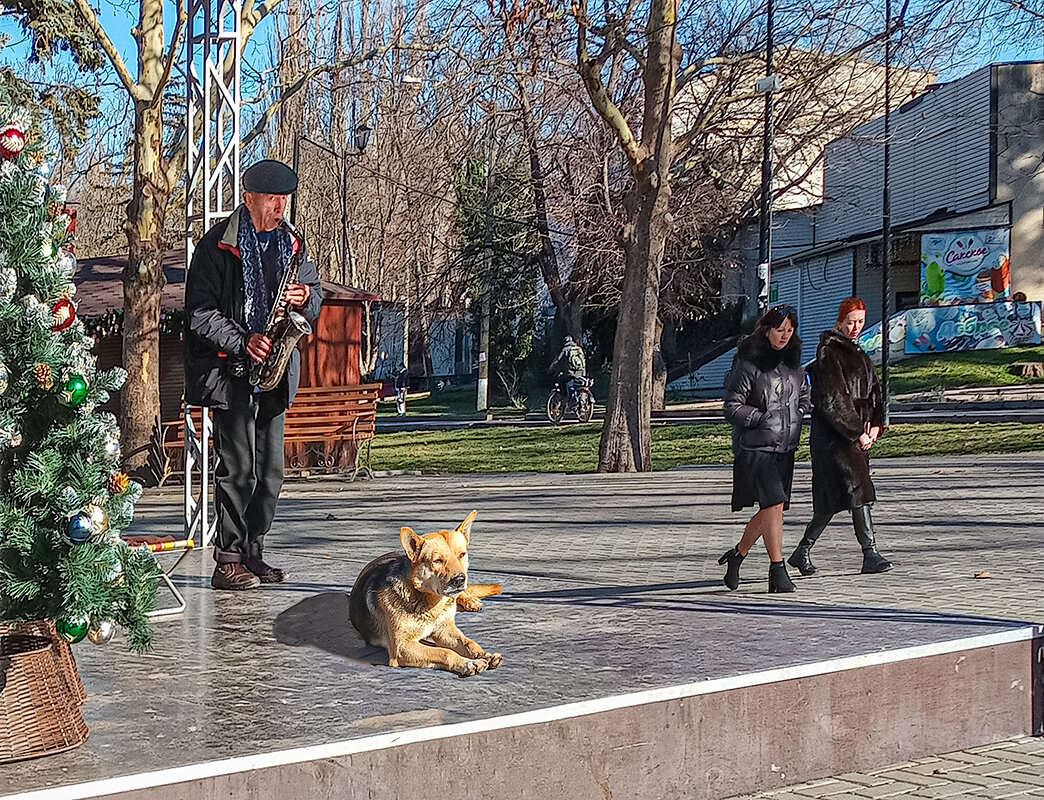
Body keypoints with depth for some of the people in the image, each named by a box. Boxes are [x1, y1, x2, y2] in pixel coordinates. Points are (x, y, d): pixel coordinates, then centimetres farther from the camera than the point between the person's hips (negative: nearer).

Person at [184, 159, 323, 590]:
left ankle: (252, 554, 17)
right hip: (231, 370, -6)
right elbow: (199, 312, -10)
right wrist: (242, 342, -19)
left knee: (270, 468, 7)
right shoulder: (217, 245, -6)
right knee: (238, 466, -9)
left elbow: (314, 294, 20)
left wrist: (306, 298, -4)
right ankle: (227, 562, -4)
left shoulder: (290, 243, 13)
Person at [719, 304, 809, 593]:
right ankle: (777, 570, -10)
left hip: (785, 448, 7)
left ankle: (737, 554, 28)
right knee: (773, 504, -16)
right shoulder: (749, 364, -10)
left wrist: (797, 414, 9)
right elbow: (732, 409, -10)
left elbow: (803, 394, 27)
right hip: (755, 447, -7)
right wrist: (764, 419, -16)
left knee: (772, 509, 8)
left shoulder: (793, 363, 11)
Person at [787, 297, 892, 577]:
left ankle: (803, 551, 15)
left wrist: (875, 426, 3)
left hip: (859, 435, 9)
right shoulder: (828, 353, -9)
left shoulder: (858, 353, 18)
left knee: (831, 500, 8)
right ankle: (870, 555, -13)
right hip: (833, 435, -9)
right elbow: (832, 401, -15)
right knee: (857, 489, -14)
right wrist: (857, 433, -15)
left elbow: (874, 393, 18)